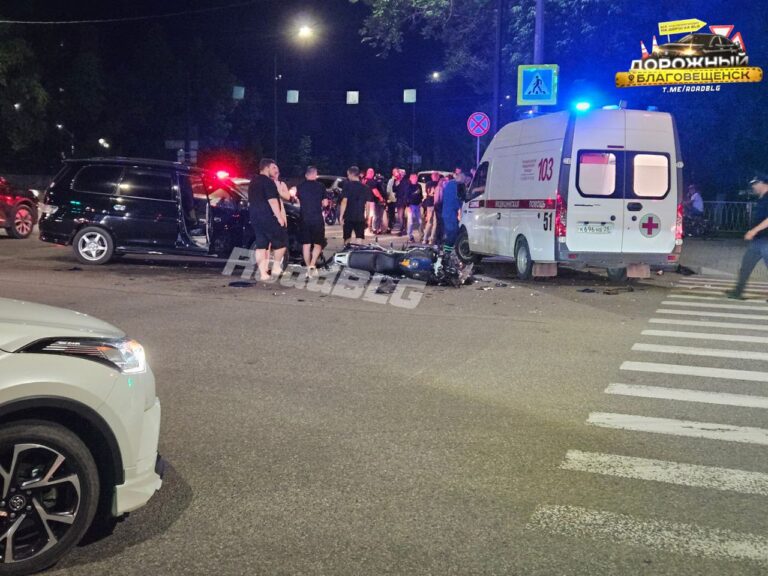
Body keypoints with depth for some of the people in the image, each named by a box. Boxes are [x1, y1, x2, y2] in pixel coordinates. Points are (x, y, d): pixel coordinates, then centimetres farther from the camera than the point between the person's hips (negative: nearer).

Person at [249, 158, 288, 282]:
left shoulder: (253, 182, 18)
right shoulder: (268, 181, -11)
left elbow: (250, 202, 26)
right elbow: (272, 200, -18)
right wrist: (279, 217, -17)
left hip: (256, 218, 8)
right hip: (269, 217, -8)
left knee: (261, 245, 4)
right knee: (281, 241, 5)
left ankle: (263, 273, -1)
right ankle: (276, 267, 6)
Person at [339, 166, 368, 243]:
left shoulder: (347, 185, -5)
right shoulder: (364, 187, 7)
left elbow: (344, 201, -10)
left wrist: (341, 216, -7)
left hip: (348, 217, -2)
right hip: (360, 217, 2)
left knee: (347, 238, 10)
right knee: (360, 238, 1)